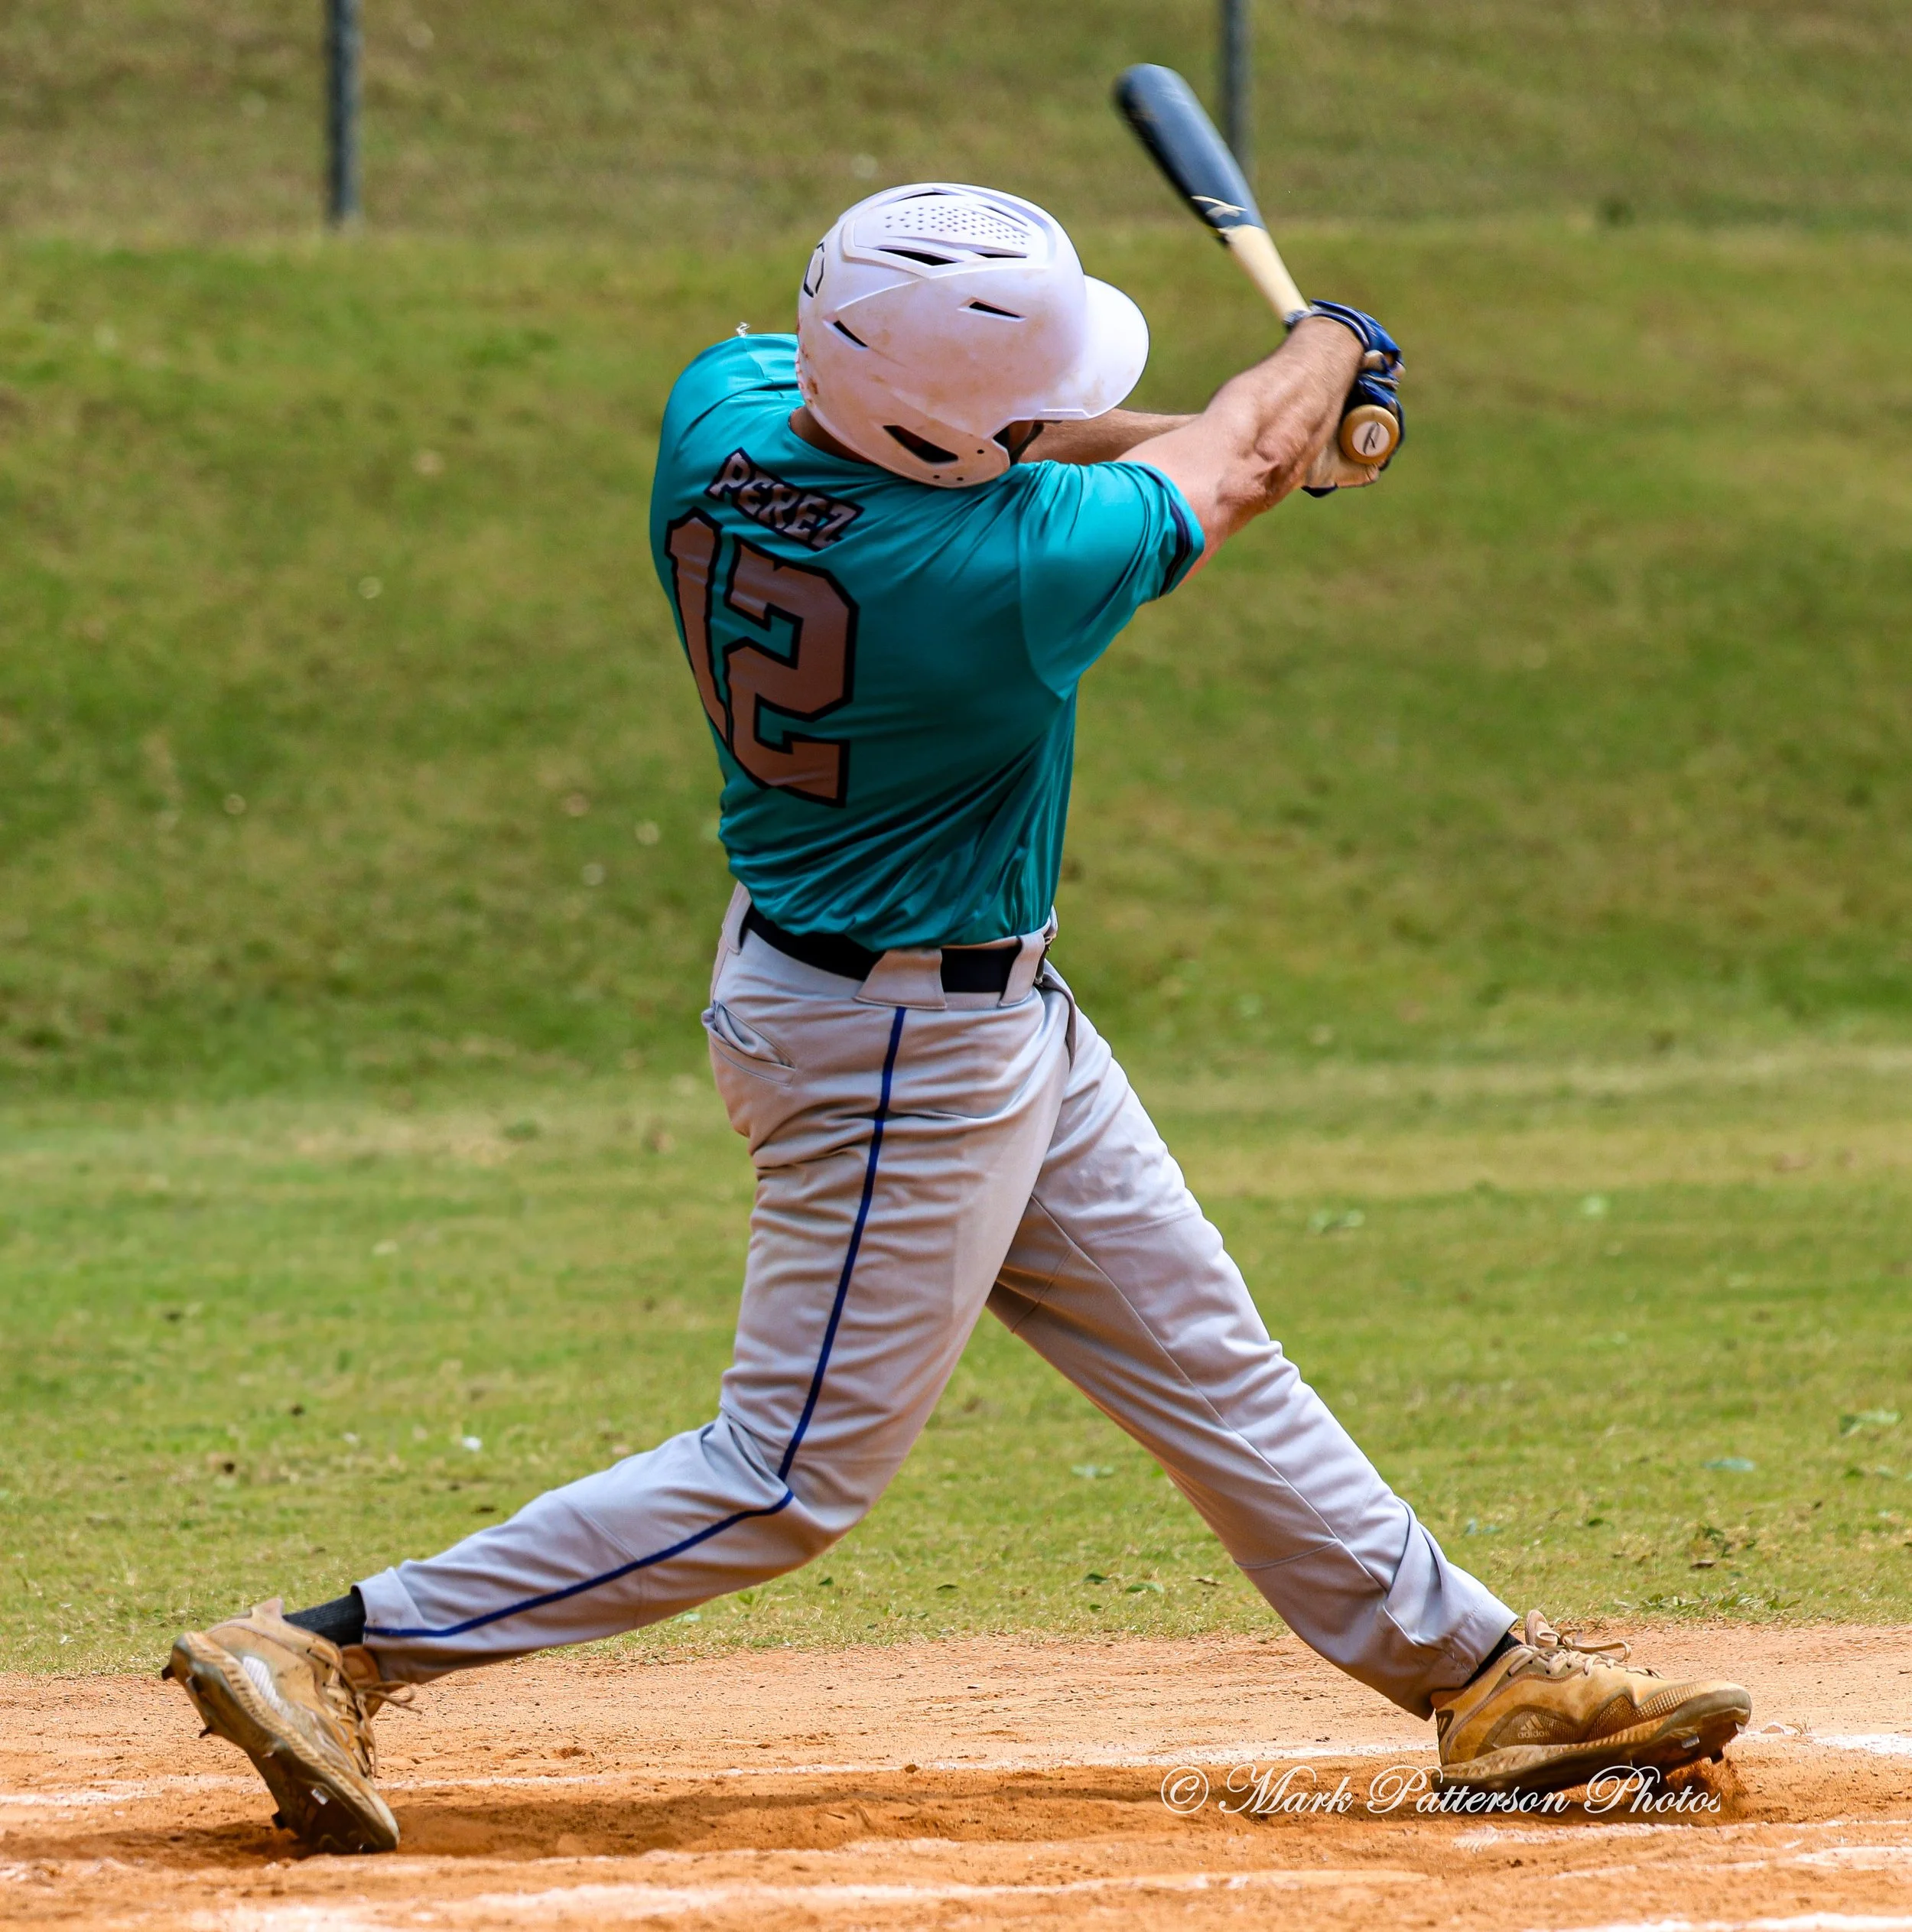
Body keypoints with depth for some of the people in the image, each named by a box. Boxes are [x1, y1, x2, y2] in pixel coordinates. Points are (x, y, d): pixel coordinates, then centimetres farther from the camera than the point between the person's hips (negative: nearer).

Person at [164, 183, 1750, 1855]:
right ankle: (329, 1654, 2)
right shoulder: (1004, 574, -32)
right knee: (794, 1476, 1)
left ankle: (1471, 1670, 28)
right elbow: (1231, 472, -13)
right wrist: (1331, 349, 9)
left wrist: (1268, 435, 9)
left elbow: (952, 445, 8)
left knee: (1203, 1357, 17)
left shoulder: (727, 405, -13)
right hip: (910, 1055, -9)